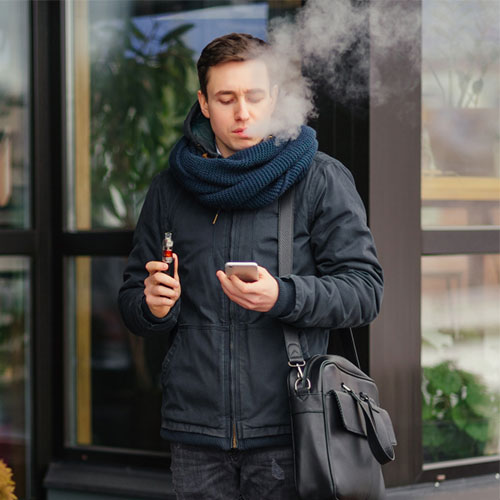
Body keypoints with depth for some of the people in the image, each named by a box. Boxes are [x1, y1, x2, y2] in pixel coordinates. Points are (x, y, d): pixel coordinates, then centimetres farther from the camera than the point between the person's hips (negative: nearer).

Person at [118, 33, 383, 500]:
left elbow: (364, 289, -3)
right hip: (196, 430, 3)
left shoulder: (322, 179, 2)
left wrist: (283, 297, -20)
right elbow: (132, 298, 19)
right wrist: (153, 306, -5)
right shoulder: (171, 187, 12)